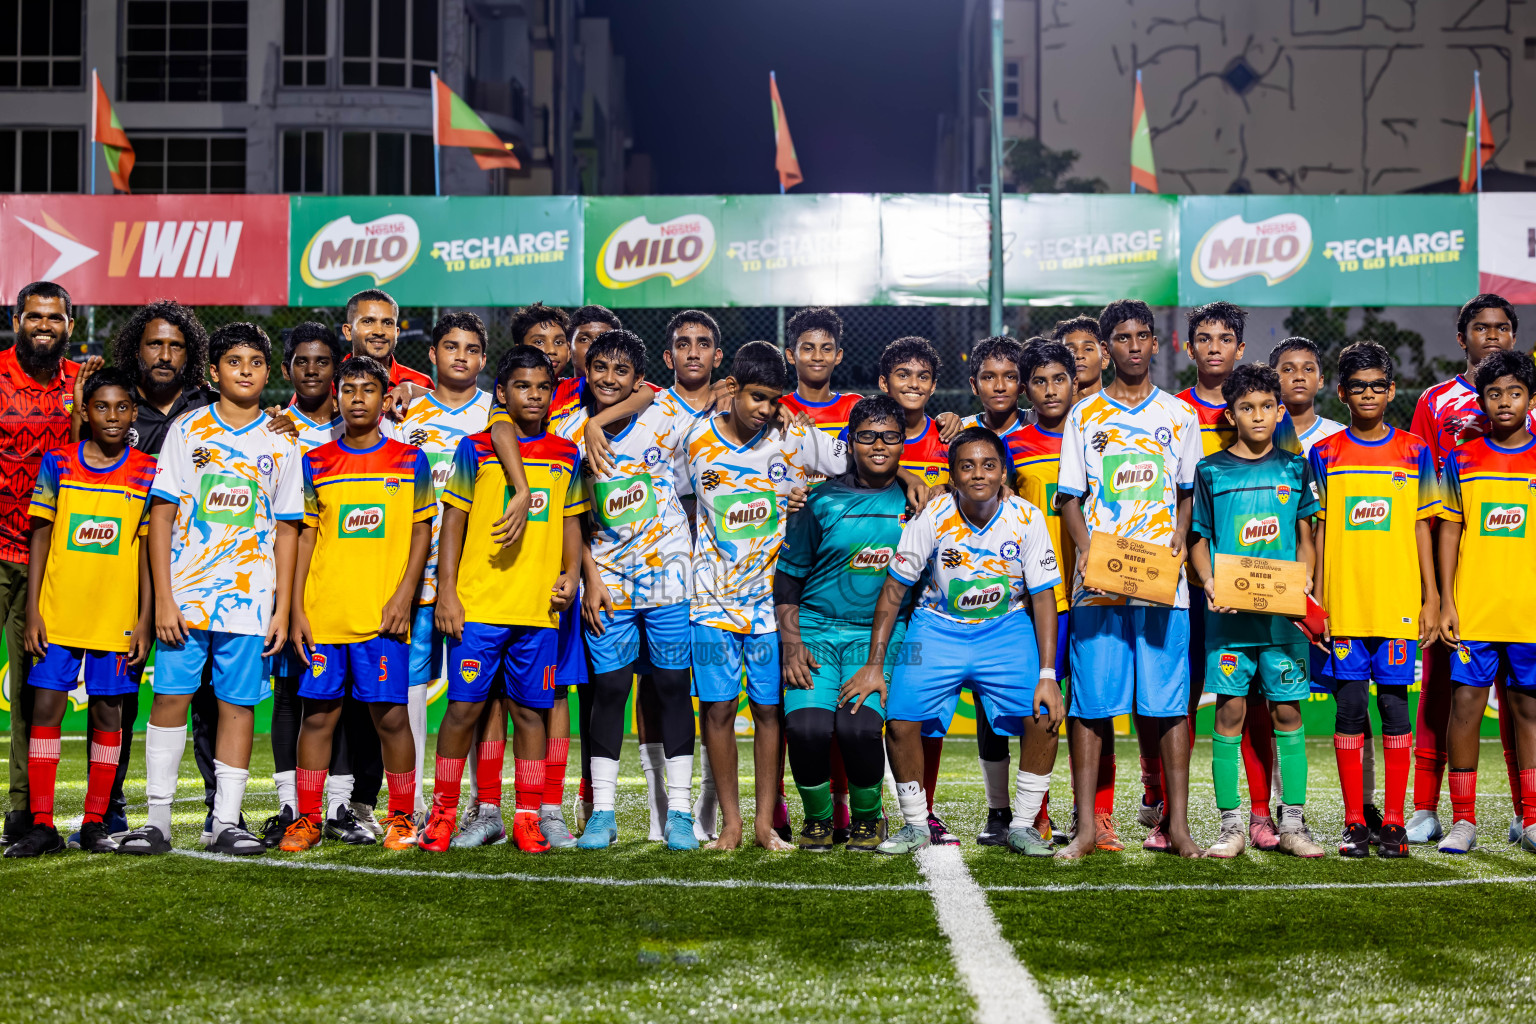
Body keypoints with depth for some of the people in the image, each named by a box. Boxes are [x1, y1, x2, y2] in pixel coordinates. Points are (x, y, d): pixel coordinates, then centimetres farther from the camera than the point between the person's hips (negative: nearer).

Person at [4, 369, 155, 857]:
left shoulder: (147, 473, 2)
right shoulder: (57, 464, 3)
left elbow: (149, 551, 3)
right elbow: (40, 539, 4)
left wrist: (145, 620, -1)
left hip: (117, 617, 0)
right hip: (57, 612, 0)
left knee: (107, 713, 4)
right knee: (45, 708, -2)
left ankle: (95, 823, 13)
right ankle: (42, 825, 5)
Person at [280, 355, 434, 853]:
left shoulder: (410, 461, 5)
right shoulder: (316, 464, 8)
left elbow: (422, 532, 6)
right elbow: (305, 537, 8)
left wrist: (403, 596, -5)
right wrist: (297, 610, 2)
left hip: (383, 616, -1)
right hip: (323, 615, 1)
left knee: (391, 715, 1)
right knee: (318, 714, 4)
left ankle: (401, 817, 13)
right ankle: (308, 818, 14)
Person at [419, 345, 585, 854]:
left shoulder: (566, 454, 11)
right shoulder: (475, 448, 1)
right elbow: (453, 521, 1)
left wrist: (571, 572, 1)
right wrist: (446, 593, -4)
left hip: (540, 607, 3)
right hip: (478, 603, -3)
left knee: (531, 710, 5)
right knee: (464, 705, -2)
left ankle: (528, 818, 13)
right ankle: (442, 811, 10)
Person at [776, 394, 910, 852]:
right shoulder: (823, 500, 5)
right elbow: (788, 575, 7)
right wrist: (791, 644, -1)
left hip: (881, 632, 0)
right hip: (816, 628, 1)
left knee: (860, 724, -24)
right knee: (807, 724, -21)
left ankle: (866, 817, 3)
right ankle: (818, 818, 6)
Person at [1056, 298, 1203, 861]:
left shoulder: (1180, 415, 12)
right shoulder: (1084, 416, 10)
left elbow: (1191, 492, 15)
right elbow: (1070, 498, 8)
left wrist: (1179, 538, -4)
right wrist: (1088, 550, -9)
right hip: (1097, 582, 0)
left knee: (1169, 704, -1)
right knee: (1090, 703, -1)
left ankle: (1177, 824, 5)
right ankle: (1086, 826, 4)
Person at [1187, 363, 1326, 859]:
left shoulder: (1295, 467, 9)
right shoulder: (1211, 470, 5)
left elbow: (1305, 537, 13)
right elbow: (1198, 539, 7)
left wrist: (1304, 581, -3)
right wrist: (1210, 585, -9)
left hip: (1284, 611, 1)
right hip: (1228, 610, -1)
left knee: (1288, 710, 2)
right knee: (1230, 709, -2)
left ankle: (1292, 823, 10)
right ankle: (1231, 825, 5)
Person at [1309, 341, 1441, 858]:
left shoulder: (1414, 452, 6)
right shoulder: (1325, 455, 5)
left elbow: (1422, 527, 7)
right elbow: (1319, 530, 7)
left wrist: (1431, 597, 3)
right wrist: (1315, 600, 2)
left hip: (1399, 602, 0)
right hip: (1343, 603, 0)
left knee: (1394, 703, 1)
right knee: (1349, 706, 2)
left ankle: (1394, 822, 9)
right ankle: (1354, 823, 9)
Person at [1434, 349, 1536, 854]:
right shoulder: (1462, 460, 5)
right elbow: (1449, 531, 6)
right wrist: (1446, 601, 0)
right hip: (1472, 610, 0)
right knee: (1465, 704, -2)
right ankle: (1463, 820, 7)